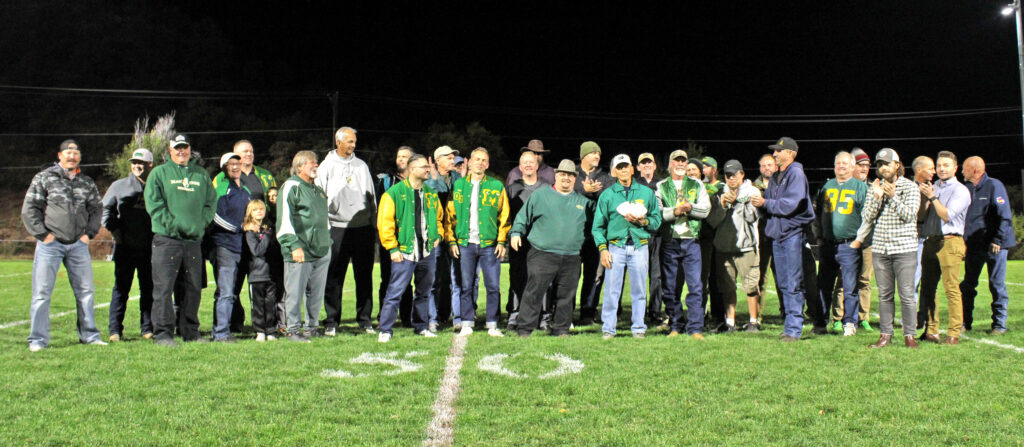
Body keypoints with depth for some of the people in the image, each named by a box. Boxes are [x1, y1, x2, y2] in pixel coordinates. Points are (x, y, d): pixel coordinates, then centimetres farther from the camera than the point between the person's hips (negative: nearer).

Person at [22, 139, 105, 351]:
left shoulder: (87, 183, 12)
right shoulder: (44, 178, 1)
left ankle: (89, 335, 15)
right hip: (50, 244, -3)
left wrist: (89, 233, 8)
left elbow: (96, 209, 20)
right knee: (42, 292, -3)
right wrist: (42, 234, -7)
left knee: (85, 290, 5)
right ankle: (37, 339, 4)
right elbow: (29, 209, -1)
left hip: (78, 245, 4)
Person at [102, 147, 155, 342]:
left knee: (149, 289, 5)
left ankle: (147, 328, 12)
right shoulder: (119, 186, 8)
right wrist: (114, 229, -2)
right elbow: (105, 209, 9)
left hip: (149, 247, 1)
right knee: (121, 288, 1)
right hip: (125, 246, 0)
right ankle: (115, 329, 6)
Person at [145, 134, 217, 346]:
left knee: (192, 288, 8)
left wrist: (201, 223, -1)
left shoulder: (201, 174, 18)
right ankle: (163, 333, -2)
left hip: (194, 239, 4)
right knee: (164, 287, -6)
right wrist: (171, 224, -13)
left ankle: (190, 332, 17)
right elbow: (153, 203, -3)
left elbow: (211, 202, 14)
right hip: (167, 239, -4)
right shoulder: (159, 173, 6)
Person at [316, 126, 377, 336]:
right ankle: (331, 321, 8)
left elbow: (371, 196, 18)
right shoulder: (326, 167, 4)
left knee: (364, 276, 5)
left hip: (363, 228, 3)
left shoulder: (361, 166, 14)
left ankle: (365, 319, 12)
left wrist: (374, 224, 12)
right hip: (337, 229, -3)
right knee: (334, 278, 0)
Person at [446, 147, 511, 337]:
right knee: (466, 286, 4)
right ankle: (467, 324, 13)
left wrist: (502, 241, -4)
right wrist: (452, 241, 1)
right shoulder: (458, 185, 9)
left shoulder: (497, 186, 5)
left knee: (493, 286, 0)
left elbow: (504, 216, 4)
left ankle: (492, 325, 10)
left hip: (489, 244, -1)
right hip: (465, 244, 1)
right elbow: (450, 215, 9)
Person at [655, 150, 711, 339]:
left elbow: (706, 210, 2)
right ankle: (675, 326, 15)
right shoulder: (660, 187, 11)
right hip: (669, 242, 0)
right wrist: (674, 211, -17)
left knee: (695, 285, -8)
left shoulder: (697, 185, 13)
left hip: (691, 241, 0)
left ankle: (695, 328, -5)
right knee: (670, 287, 4)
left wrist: (690, 208, -14)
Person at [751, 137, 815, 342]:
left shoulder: (796, 173, -7)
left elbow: (790, 204, -18)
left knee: (793, 284, -8)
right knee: (782, 284, 10)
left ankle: (794, 329, -7)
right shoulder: (776, 177, 19)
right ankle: (790, 324, 17)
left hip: (793, 233, -8)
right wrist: (760, 204, -2)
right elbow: (769, 202, 19)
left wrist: (765, 203, -12)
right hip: (777, 234, 8)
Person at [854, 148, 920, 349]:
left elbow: (909, 215, -10)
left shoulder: (910, 187, 0)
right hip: (880, 249, 3)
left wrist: (893, 197, -20)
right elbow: (867, 217, 3)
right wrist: (876, 197, -12)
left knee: (906, 294, -3)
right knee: (884, 294, 7)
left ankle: (909, 334, 6)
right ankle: (885, 334, 13)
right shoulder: (875, 187, 10)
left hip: (904, 248, -3)